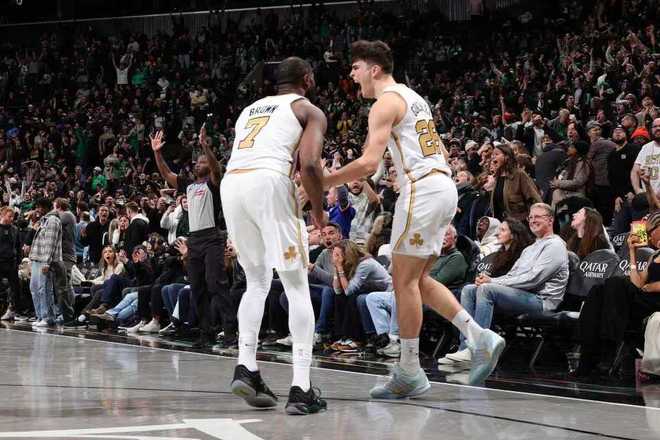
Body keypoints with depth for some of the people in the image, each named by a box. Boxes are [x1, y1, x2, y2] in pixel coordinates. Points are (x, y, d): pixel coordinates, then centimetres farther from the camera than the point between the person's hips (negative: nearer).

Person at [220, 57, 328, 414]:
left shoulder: (250, 109, 33)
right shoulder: (309, 111, 14)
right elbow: (309, 164, -3)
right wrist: (318, 211, 8)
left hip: (230, 184, 5)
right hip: (269, 183, -5)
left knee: (257, 281, 23)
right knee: (297, 286, 2)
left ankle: (246, 369, 10)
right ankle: (301, 389, -6)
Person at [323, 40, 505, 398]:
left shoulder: (385, 103, -7)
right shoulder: (412, 97, 23)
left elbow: (369, 163, -18)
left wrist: (321, 182, -12)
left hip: (422, 189, -10)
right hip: (444, 184, 10)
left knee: (404, 279, -3)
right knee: (417, 279, 15)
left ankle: (409, 372, -1)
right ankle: (480, 339, 7)